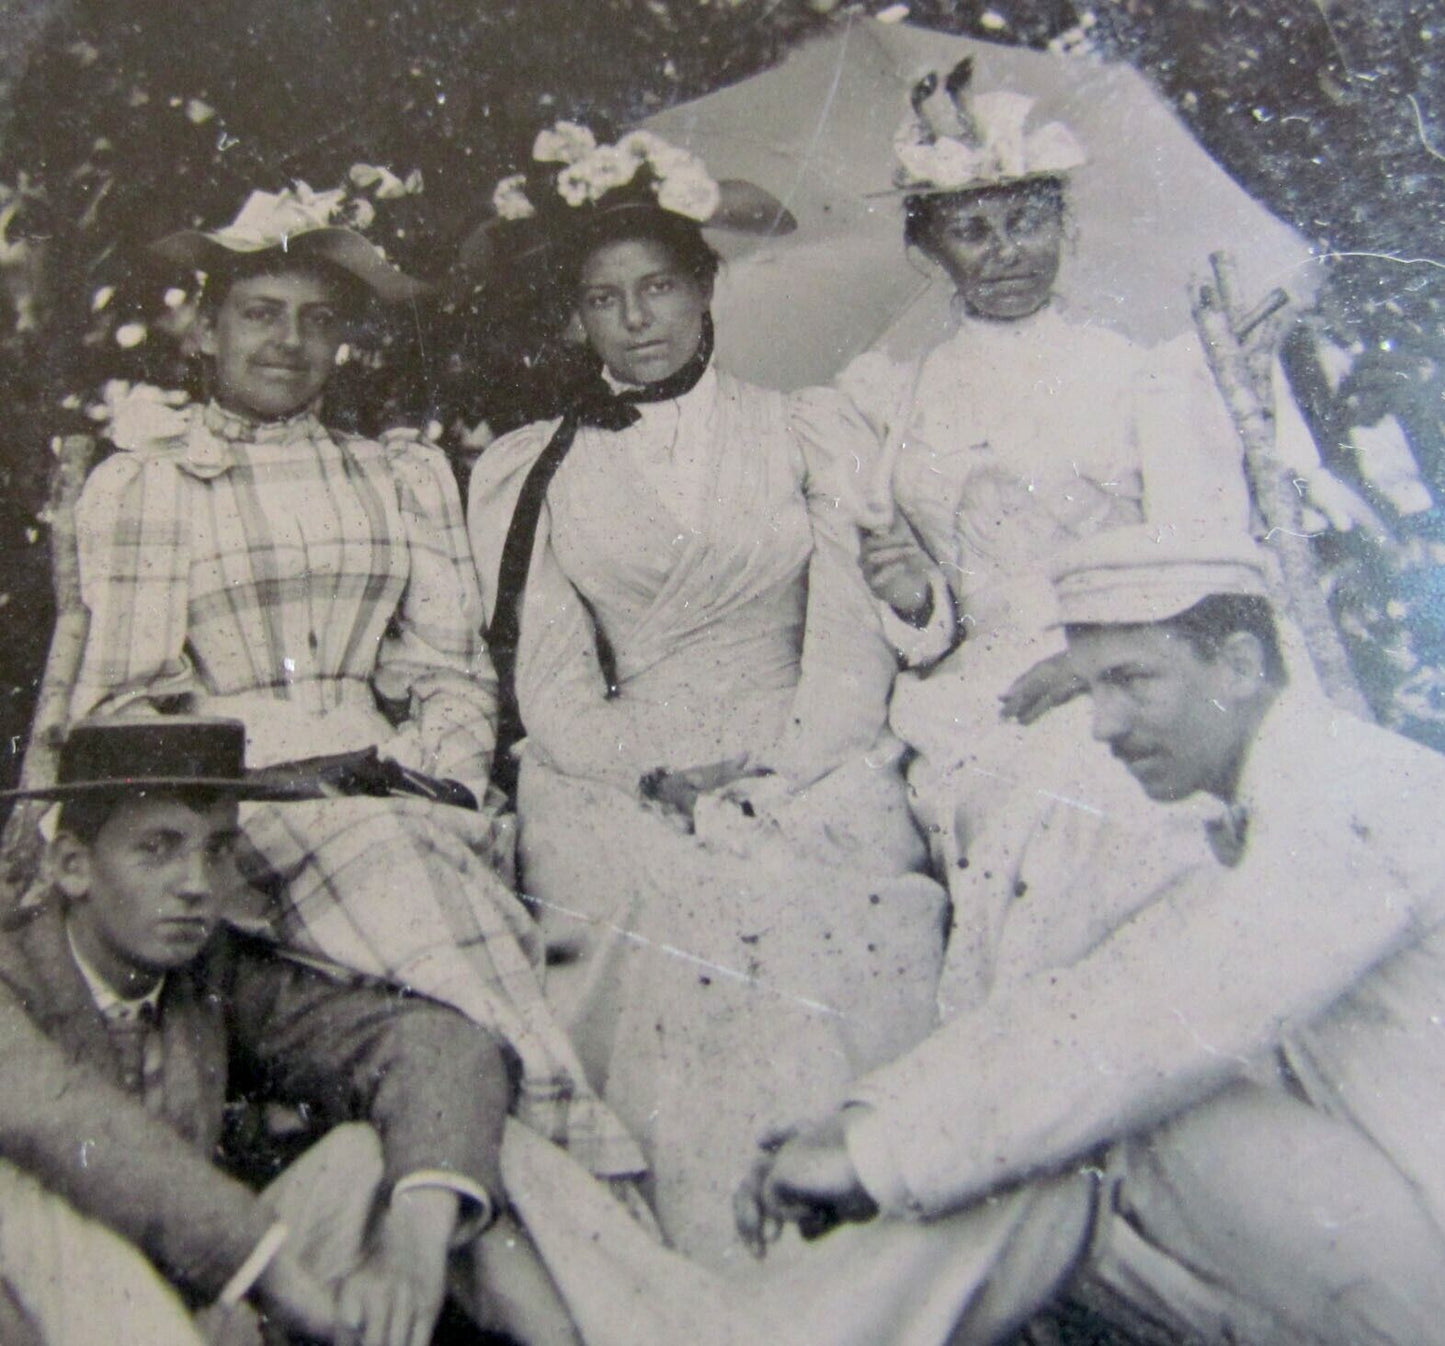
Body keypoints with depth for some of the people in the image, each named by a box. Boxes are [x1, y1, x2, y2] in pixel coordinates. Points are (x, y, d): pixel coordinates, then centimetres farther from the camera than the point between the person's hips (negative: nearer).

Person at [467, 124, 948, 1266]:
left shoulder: (809, 432, 11)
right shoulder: (528, 475, 13)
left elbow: (854, 642, 4)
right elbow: (553, 686, 7)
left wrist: (776, 778, -10)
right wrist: (662, 777, -9)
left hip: (814, 782, 0)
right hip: (629, 798, 1)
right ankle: (718, 1285, -4)